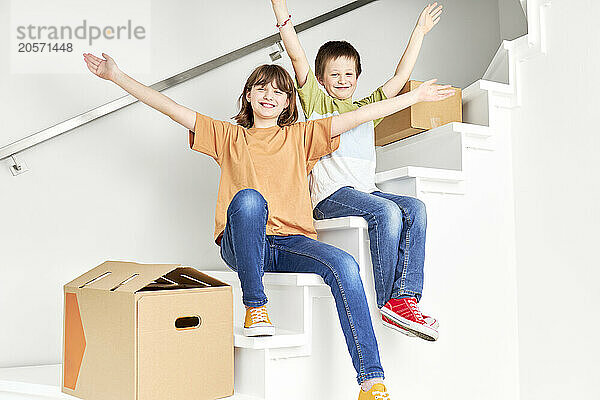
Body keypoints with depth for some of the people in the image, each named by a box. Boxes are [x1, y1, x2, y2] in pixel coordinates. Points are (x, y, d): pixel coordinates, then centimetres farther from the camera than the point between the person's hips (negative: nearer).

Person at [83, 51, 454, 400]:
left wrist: (416, 96, 11)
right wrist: (117, 76, 7)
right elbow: (171, 107, 13)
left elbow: (359, 115, 13)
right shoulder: (228, 137, 19)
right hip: (241, 244, -1)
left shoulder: (301, 136, 19)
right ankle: (255, 307, -21)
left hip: (294, 241, 1)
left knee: (344, 266, -29)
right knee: (248, 197, -35)